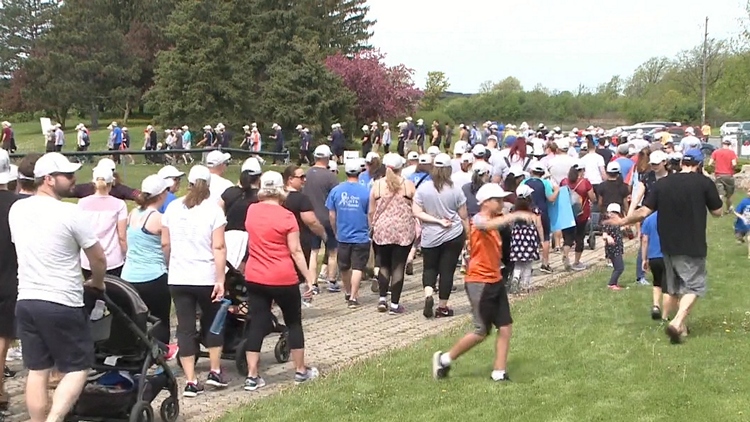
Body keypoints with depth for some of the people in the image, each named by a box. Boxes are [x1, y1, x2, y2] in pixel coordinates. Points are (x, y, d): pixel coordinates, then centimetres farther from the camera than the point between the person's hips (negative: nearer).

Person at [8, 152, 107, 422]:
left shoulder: (16, 210, 5)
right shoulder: (70, 213, -14)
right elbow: (98, 258, -5)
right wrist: (97, 283, 15)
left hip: (26, 300, 6)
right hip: (62, 304, -6)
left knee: (37, 371, 12)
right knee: (77, 369, 3)